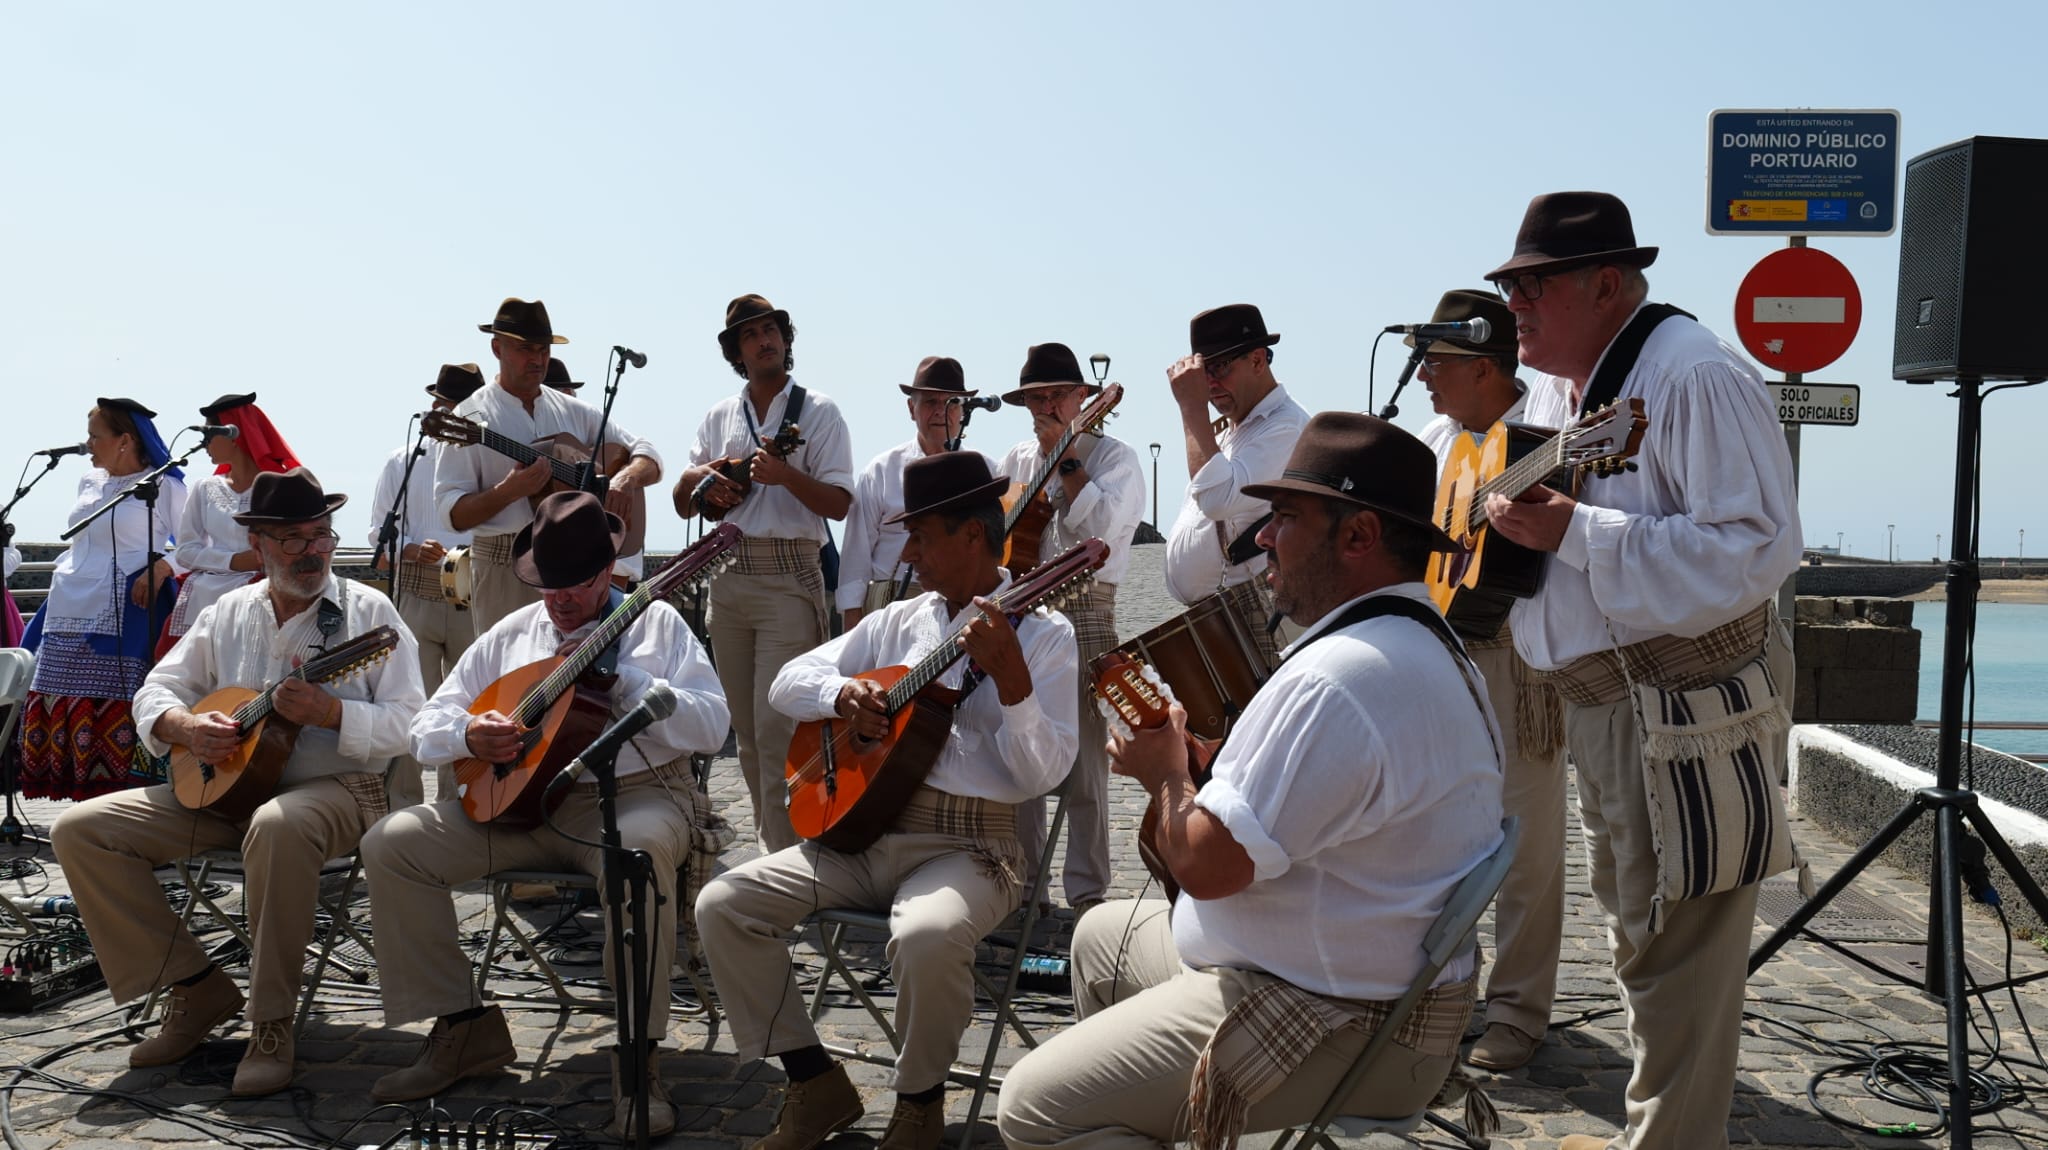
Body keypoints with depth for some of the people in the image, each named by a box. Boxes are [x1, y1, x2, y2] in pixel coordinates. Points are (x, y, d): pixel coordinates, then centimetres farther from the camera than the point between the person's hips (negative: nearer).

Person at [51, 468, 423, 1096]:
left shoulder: (368, 612, -2)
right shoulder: (228, 614, 12)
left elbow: (410, 724, -8)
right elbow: (154, 694, 15)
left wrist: (328, 712, -25)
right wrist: (187, 726, -8)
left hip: (336, 787, -6)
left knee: (278, 826, -42)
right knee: (81, 829, -8)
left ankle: (271, 1025, -26)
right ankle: (196, 987, -1)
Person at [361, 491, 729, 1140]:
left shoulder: (656, 623, 5)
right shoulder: (508, 636, 16)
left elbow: (711, 728, -7)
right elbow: (425, 731, 16)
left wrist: (620, 677, -15)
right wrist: (468, 734, -8)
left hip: (633, 796, -5)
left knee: (640, 852, -39)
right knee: (390, 845, -10)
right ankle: (464, 1030, 0)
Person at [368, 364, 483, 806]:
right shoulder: (402, 463, 11)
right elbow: (379, 531, 10)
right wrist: (413, 550, -10)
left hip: (475, 600, 0)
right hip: (415, 597, 0)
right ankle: (404, 807, 5)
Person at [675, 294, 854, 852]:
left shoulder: (818, 413, 2)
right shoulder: (718, 417, 16)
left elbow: (840, 504, -6)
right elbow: (683, 505, 16)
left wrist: (786, 475, -21)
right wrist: (699, 479, -5)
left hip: (788, 580, -5)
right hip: (728, 576, 5)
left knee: (776, 727, -13)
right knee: (746, 727, 9)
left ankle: (787, 852, -8)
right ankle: (766, 839, 19)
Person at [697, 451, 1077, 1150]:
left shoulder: (1042, 635, -2)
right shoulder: (899, 621, 15)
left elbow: (1040, 775, -12)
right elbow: (787, 681, 16)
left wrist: (1010, 678, -27)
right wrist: (840, 691, -5)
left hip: (968, 846, -6)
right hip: (859, 828, 6)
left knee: (927, 938, -37)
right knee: (723, 904, -9)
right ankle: (817, 1085, 4)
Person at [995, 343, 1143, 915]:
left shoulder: (1114, 457, 0)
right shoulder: (1015, 461, 17)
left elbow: (1100, 525, -17)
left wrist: (1065, 456, -12)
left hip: (1081, 612, -5)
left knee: (1083, 765, -3)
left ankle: (1087, 893, 6)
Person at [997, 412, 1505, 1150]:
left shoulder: (1337, 676, -26)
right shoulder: (1430, 647, 11)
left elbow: (1206, 863, -25)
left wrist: (1166, 774, -6)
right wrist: (1200, 763, 6)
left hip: (1340, 1031, -11)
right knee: (1102, 935, 26)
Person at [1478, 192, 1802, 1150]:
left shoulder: (1693, 375, -18)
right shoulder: (1554, 385, 12)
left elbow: (1756, 549, -27)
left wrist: (1572, 531, -28)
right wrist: (1498, 516, 4)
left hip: (1687, 705, -10)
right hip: (1596, 703, 10)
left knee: (1674, 954, -2)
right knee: (1633, 935, 20)